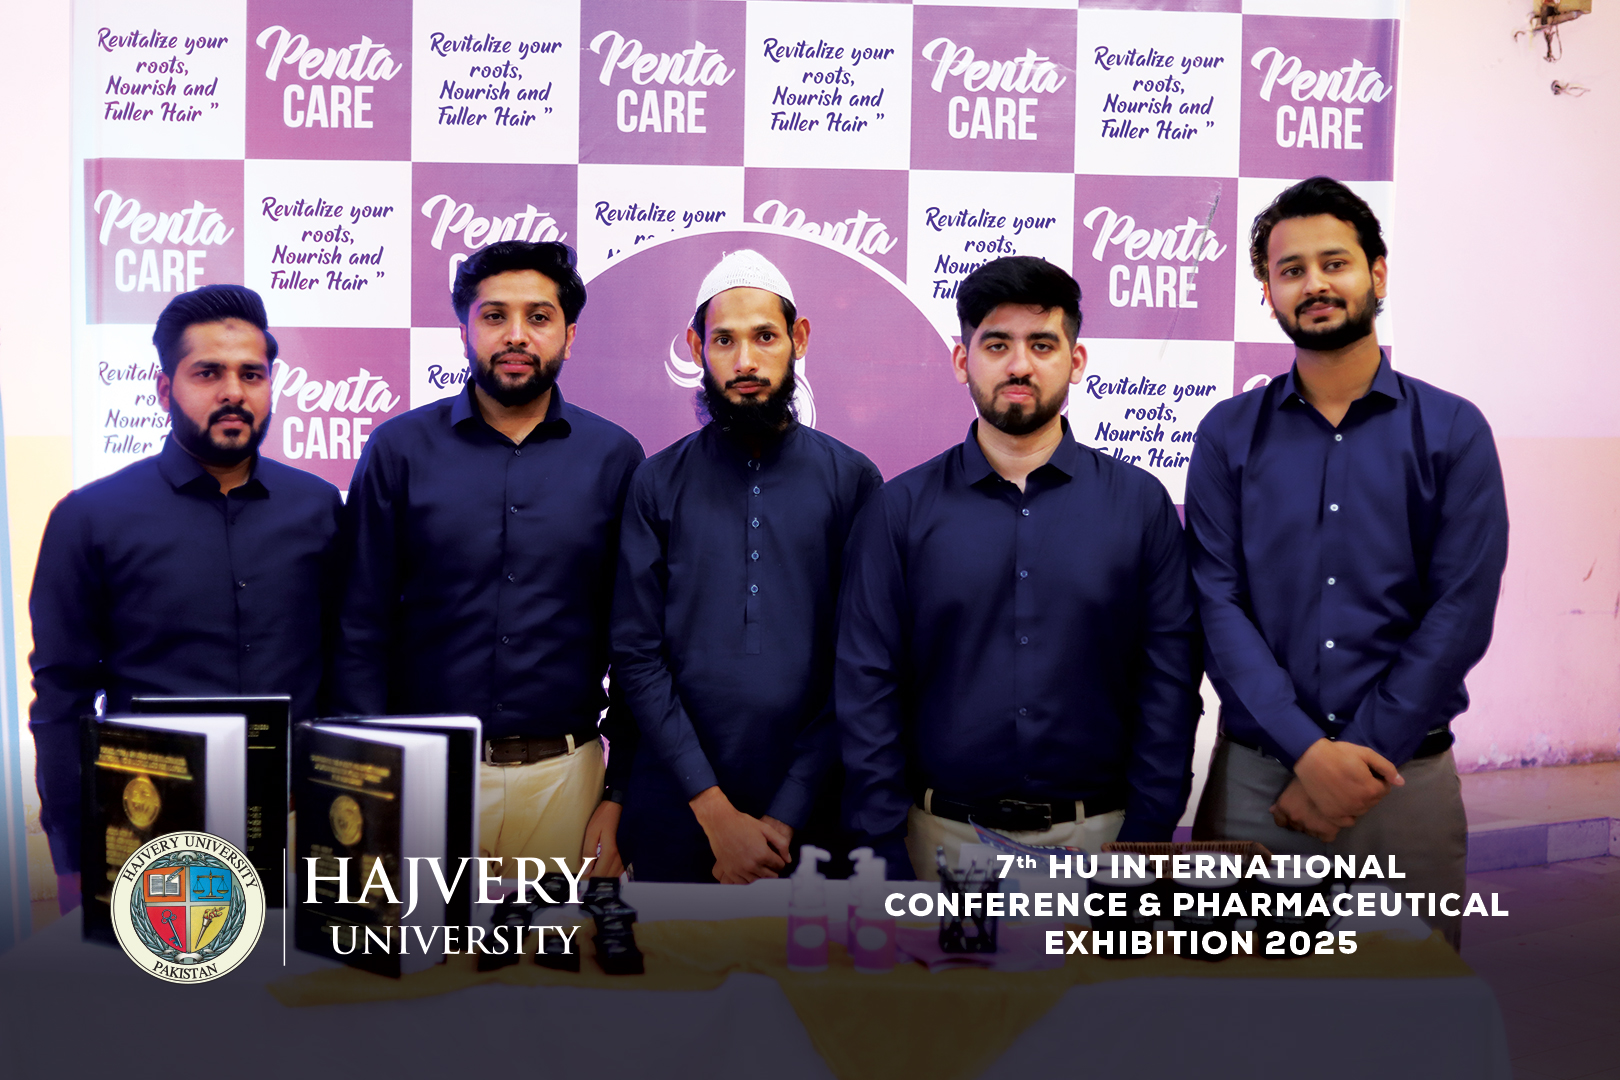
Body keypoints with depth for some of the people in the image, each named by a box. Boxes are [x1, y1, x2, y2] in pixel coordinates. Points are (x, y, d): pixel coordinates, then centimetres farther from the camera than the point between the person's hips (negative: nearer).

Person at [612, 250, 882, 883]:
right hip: (676, 812, 1)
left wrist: (789, 812, -9)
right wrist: (715, 812, -11)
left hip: (810, 812, 0)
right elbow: (637, 655, -4)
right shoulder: (656, 485, 1)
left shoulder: (851, 480, 0)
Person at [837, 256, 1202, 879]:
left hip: (1100, 833, 1)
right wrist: (882, 850, -8)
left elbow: (1169, 682, 0)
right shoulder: (900, 510, 0)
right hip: (944, 834, 0)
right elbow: (865, 689, -2)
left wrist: (1147, 839, -7)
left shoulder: (1140, 502, 2)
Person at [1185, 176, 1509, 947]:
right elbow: (1218, 603, -6)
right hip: (1255, 775, 1)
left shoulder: (1452, 432, 2)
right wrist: (1308, 751, -16)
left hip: (1405, 778, 0)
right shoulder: (1229, 434, 3)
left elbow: (1460, 614, -6)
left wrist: (1358, 755, -13)